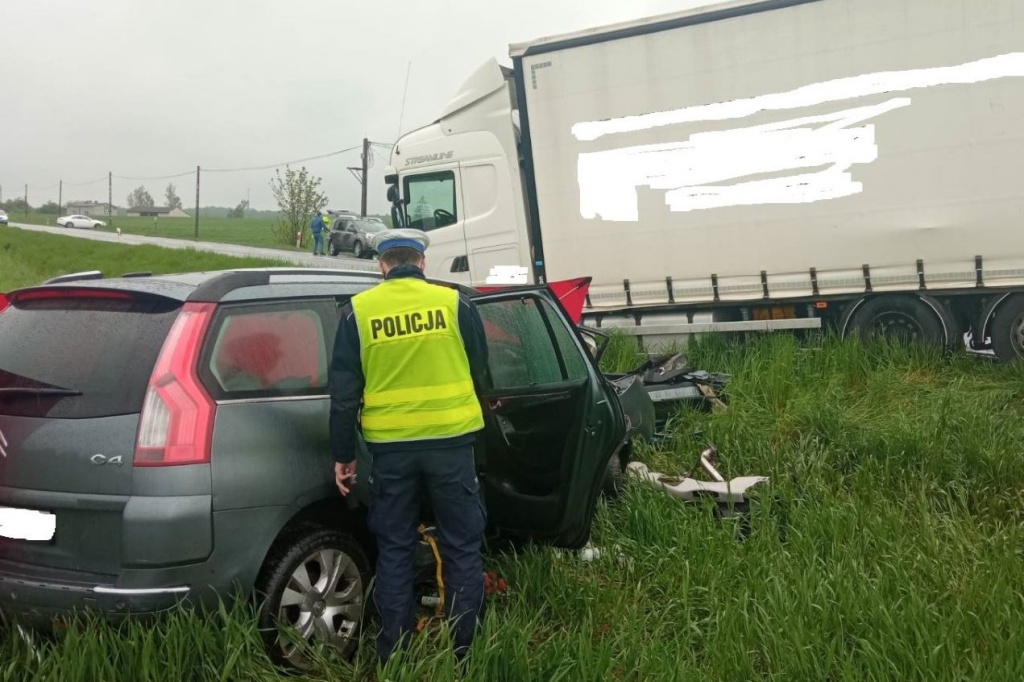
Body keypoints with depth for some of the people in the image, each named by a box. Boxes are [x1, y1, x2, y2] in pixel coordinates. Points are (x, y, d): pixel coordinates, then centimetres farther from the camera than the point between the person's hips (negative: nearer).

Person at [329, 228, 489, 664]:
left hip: (390, 446, 1)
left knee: (394, 549, 12)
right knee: (461, 547, 9)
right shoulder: (454, 303, -1)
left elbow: (343, 391, 2)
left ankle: (394, 653, 17)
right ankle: (463, 651, 13)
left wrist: (343, 455, 10)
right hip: (450, 440, -1)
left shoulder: (358, 310, 1)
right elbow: (480, 372, 9)